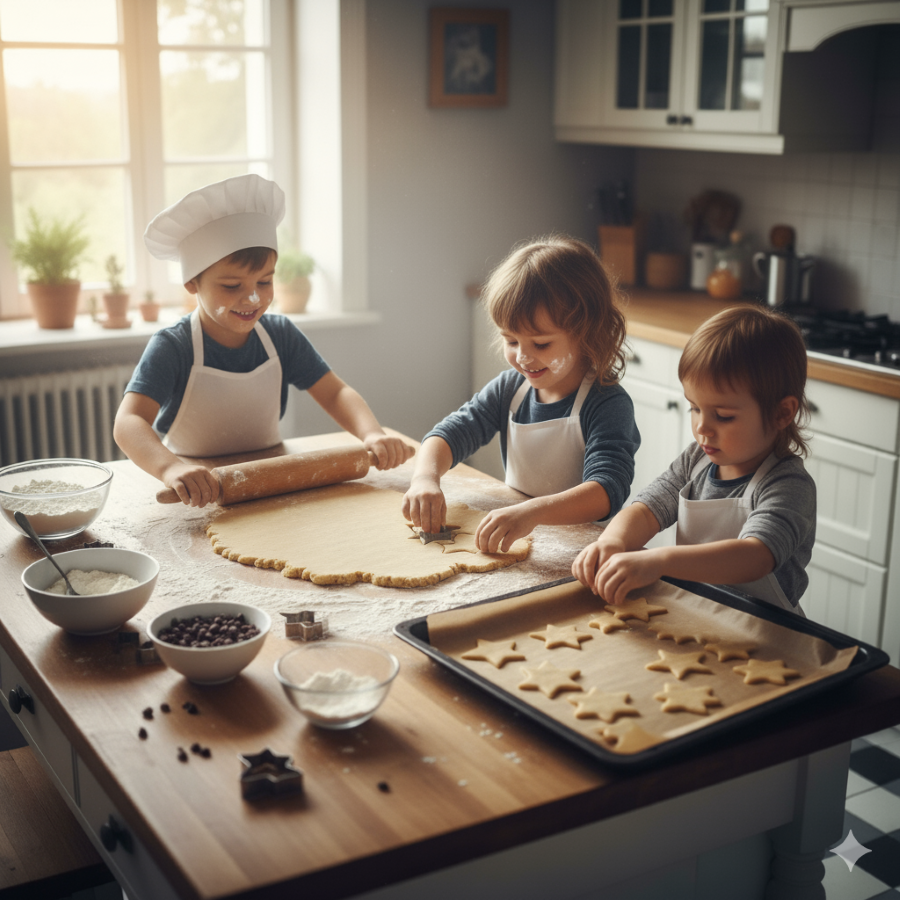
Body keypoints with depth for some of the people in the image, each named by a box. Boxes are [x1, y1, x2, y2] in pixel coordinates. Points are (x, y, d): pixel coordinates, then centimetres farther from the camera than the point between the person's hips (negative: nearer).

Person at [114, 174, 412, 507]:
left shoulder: (280, 335, -2)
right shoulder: (171, 347, -17)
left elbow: (334, 393, -2)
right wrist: (171, 468, -51)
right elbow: (128, 423, -29)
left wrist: (372, 434, -24)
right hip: (195, 499, -1)